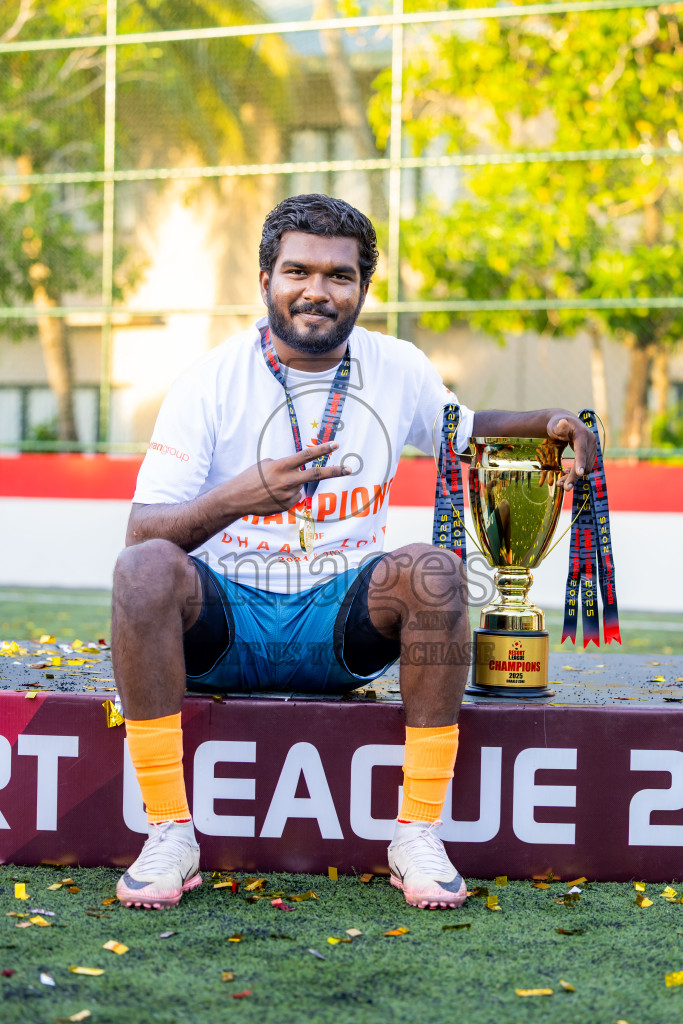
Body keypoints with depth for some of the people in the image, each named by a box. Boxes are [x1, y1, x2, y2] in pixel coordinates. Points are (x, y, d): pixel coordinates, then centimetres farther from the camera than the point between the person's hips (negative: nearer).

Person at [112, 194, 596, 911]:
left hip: (343, 627, 2)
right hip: (222, 622, -2)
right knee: (147, 568, -33)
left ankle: (419, 832, -21)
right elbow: (141, 533, -10)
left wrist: (549, 424, 6)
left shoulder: (397, 369, 5)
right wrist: (234, 498, -30)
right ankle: (169, 832, -26)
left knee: (435, 570, -28)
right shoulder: (210, 382, -5)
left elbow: (461, 431, 26)